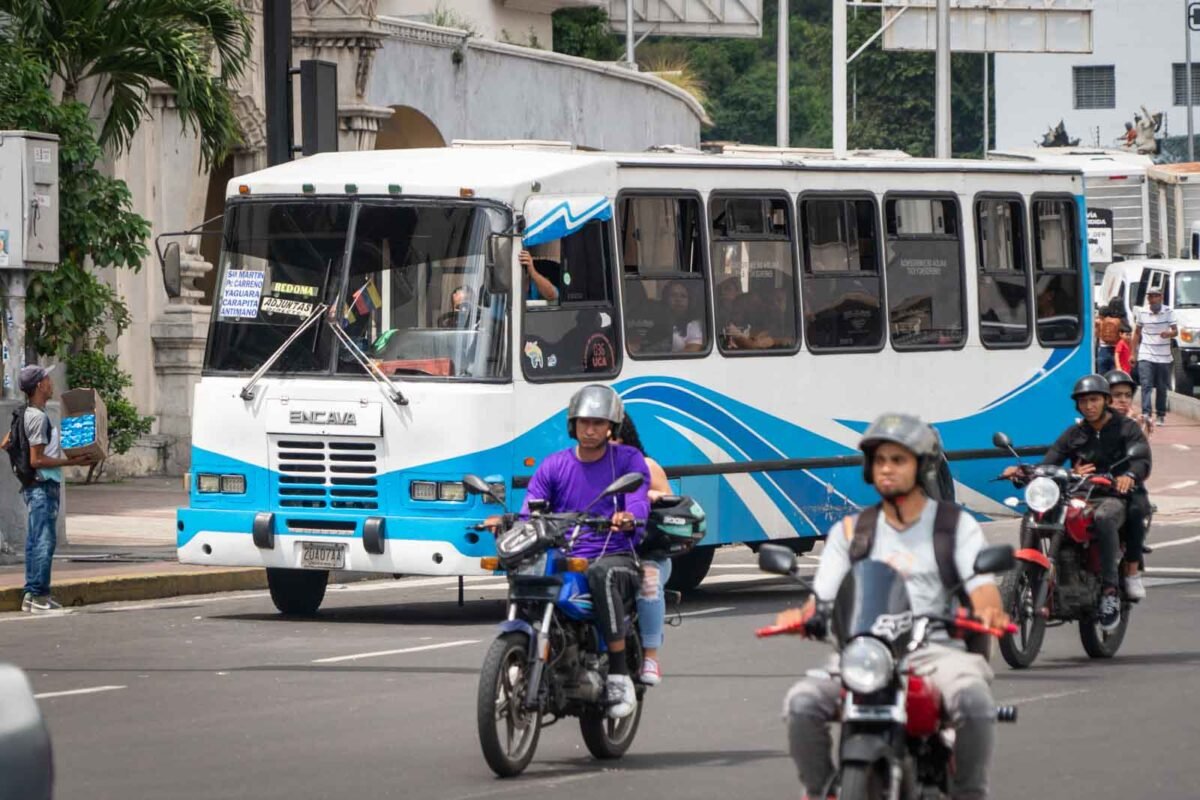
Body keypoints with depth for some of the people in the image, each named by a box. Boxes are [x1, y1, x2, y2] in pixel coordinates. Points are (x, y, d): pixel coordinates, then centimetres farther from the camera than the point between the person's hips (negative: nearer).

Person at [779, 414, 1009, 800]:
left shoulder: (957, 525, 11)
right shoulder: (849, 530, 18)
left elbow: (981, 585, -3)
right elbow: (822, 599, 9)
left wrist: (989, 610, -28)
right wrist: (802, 615, -17)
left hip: (935, 648, -2)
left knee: (972, 698, -35)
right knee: (803, 701, -26)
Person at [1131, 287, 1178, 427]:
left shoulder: (1169, 312, -2)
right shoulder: (1142, 313, 3)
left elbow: (1175, 331, -5)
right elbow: (1137, 333, 13)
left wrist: (1169, 333, -29)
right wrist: (1133, 353, 10)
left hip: (1163, 357, 0)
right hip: (1146, 356, 0)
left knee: (1161, 388, 8)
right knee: (1146, 385, -13)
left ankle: (1160, 415, 19)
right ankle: (1145, 413, -21)